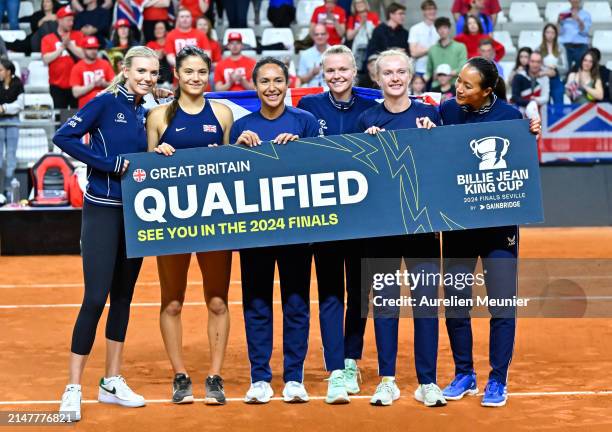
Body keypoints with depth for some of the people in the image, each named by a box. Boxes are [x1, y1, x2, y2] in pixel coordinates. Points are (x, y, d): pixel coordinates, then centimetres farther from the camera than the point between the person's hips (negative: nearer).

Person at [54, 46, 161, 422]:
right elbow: (64, 137, -16)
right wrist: (112, 164, -18)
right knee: (95, 298, -10)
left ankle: (112, 382, 20)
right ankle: (73, 388, -3)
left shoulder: (145, 113, 11)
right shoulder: (106, 102, -8)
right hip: (102, 210, -7)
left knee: (123, 296, 11)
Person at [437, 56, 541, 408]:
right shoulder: (446, 111, -3)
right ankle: (464, 375, 23)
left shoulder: (509, 115, -7)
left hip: (499, 221, -2)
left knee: (502, 303, 0)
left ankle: (498, 381, 11)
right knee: (455, 301, 7)